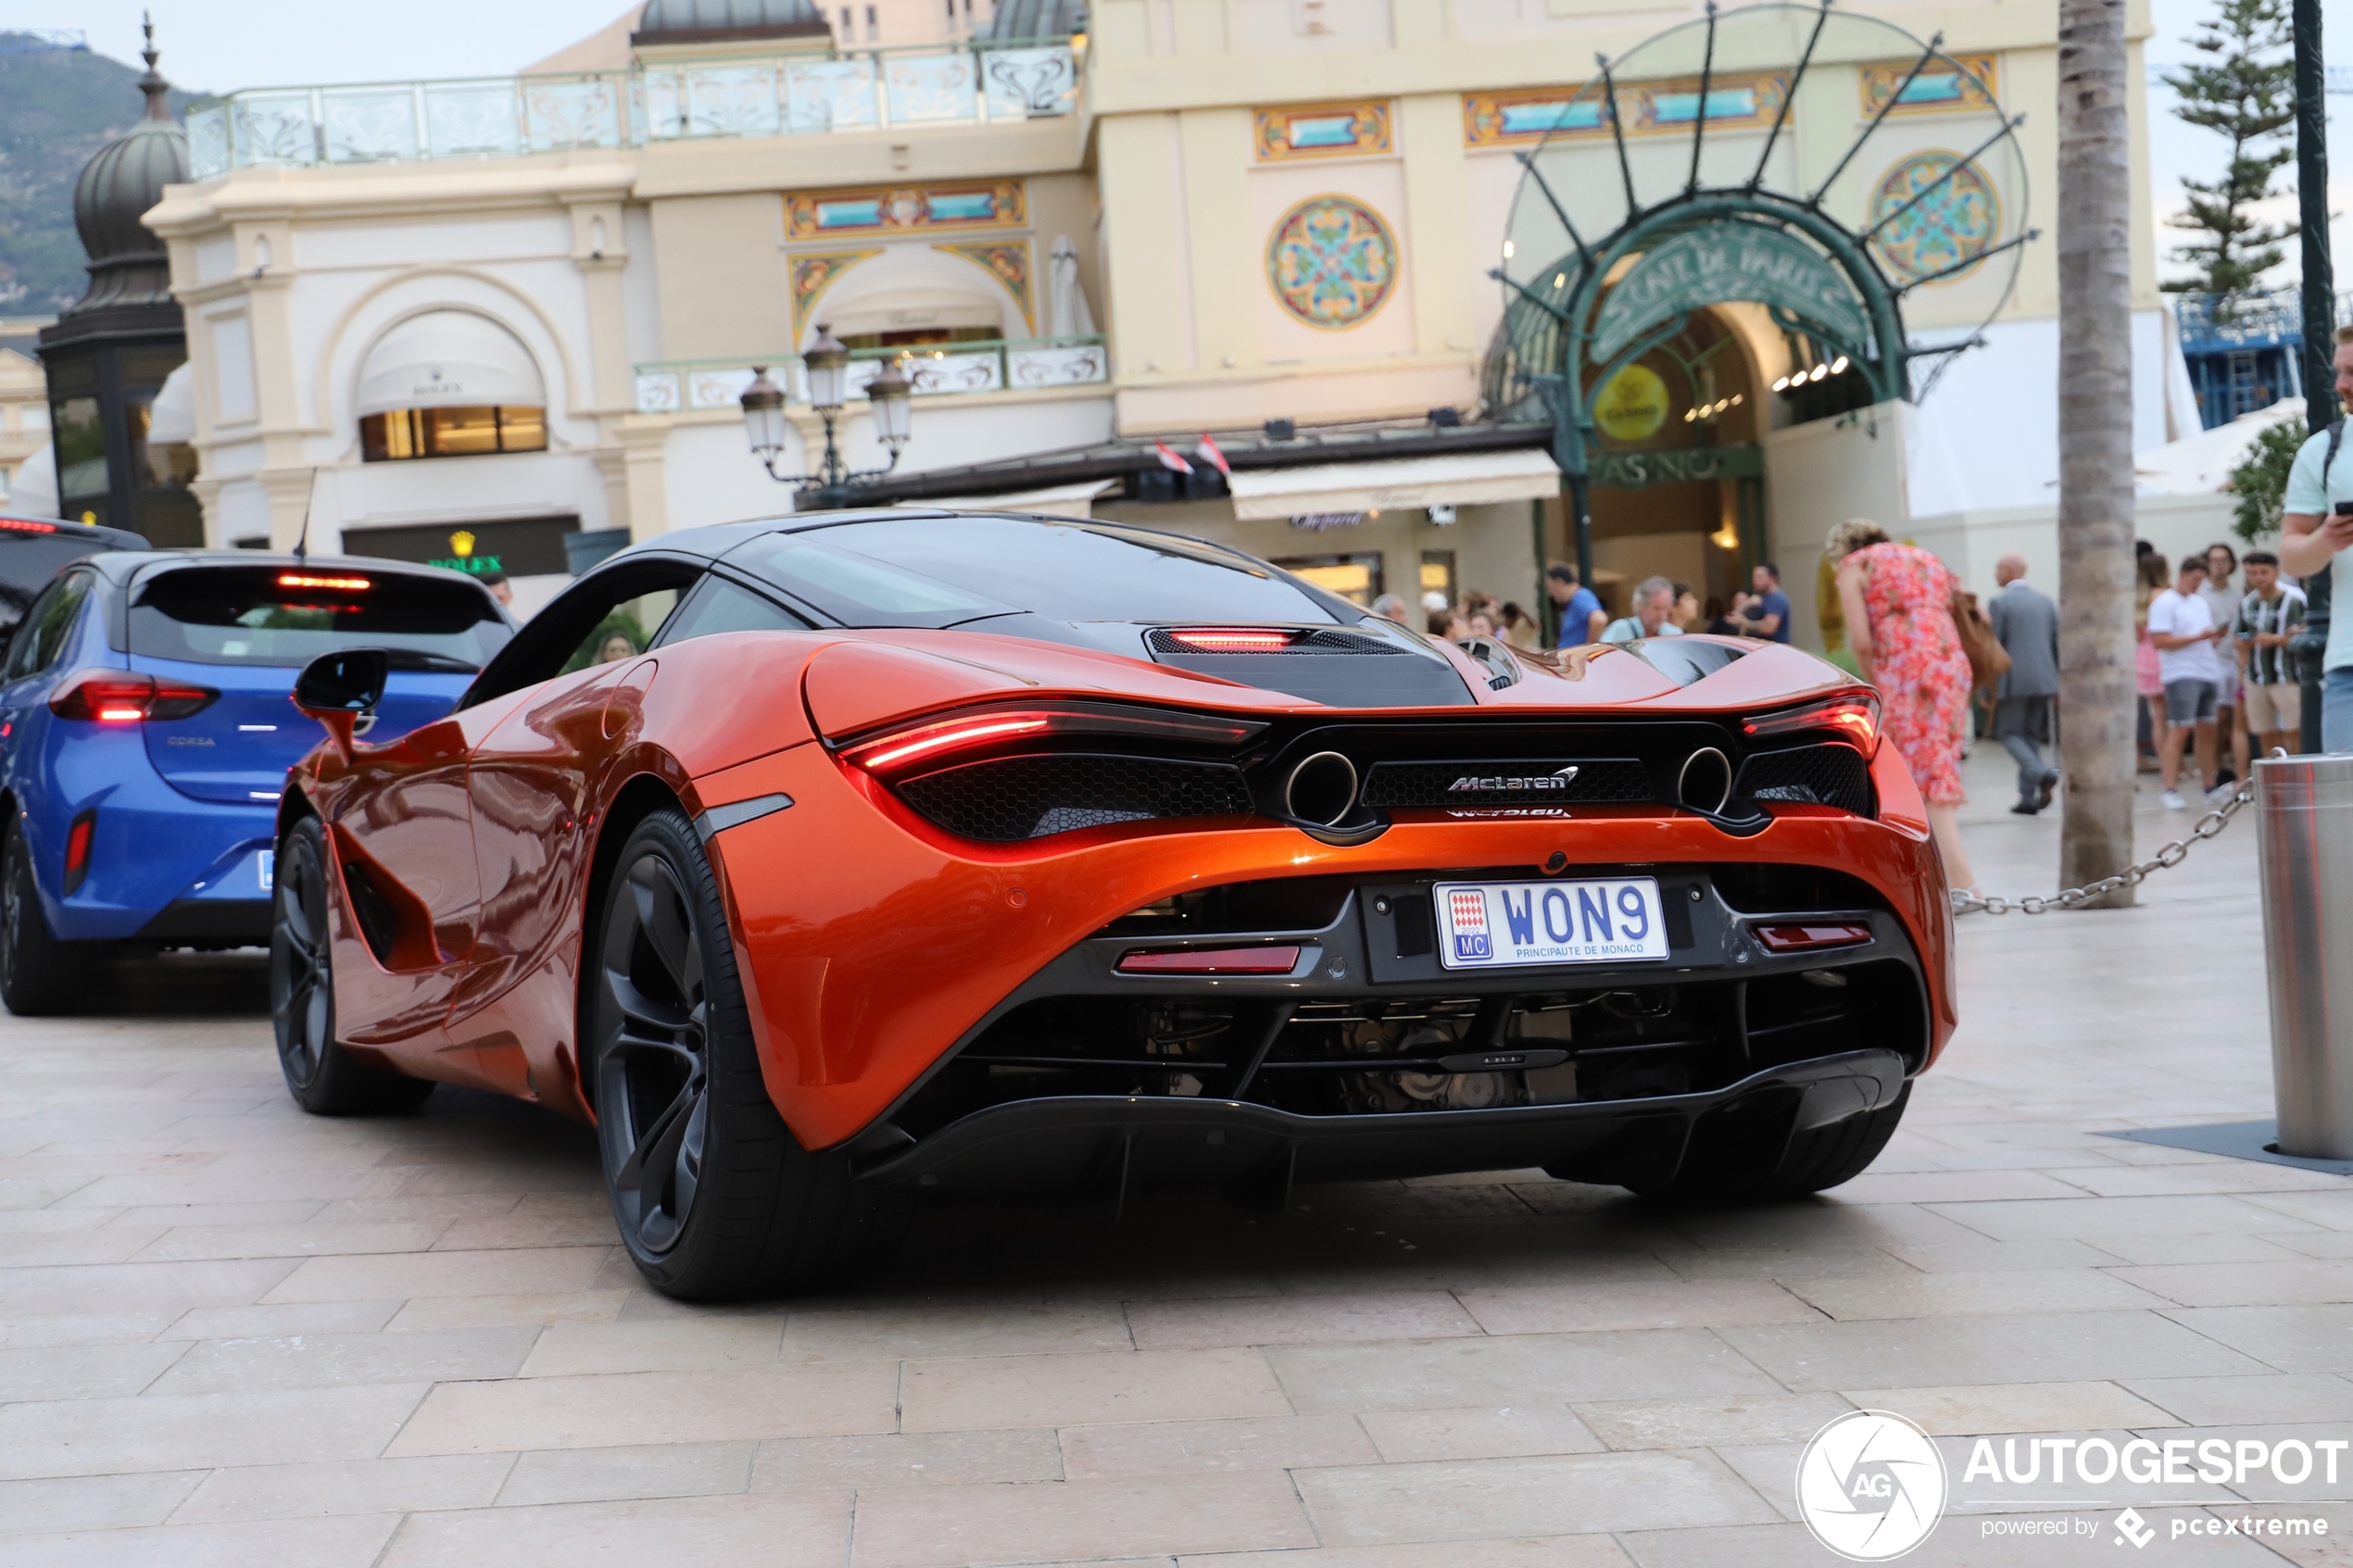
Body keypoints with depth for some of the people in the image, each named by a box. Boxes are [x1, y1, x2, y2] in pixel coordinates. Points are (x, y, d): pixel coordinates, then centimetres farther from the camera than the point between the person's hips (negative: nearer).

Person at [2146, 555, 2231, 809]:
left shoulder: (2199, 603, 20)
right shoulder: (2164, 603, -5)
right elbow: (2159, 641, -14)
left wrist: (2215, 636, 3)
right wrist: (2198, 637, -17)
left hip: (2207, 672, 8)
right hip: (2181, 675, -7)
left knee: (2207, 730, 9)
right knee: (2179, 730, -11)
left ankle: (2209, 784, 16)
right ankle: (2170, 789, -11)